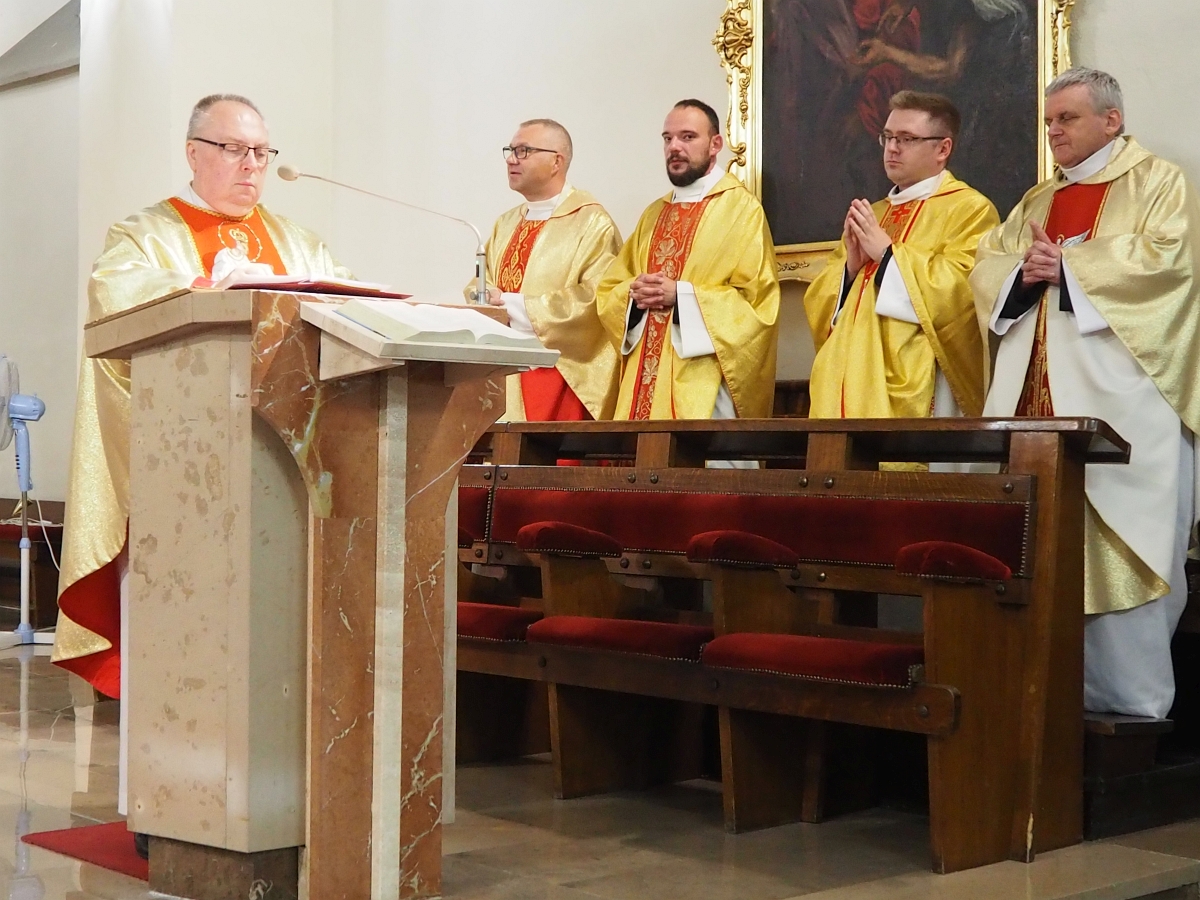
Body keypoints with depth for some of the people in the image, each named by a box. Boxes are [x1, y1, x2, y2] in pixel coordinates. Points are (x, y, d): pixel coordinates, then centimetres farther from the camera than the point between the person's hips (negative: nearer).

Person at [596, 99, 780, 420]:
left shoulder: (742, 209, -2)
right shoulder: (654, 214, 17)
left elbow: (758, 300, -11)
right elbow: (608, 291, 17)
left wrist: (681, 294, -16)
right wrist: (635, 293, -6)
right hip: (645, 380, 6)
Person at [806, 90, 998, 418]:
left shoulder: (971, 210, -2)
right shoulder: (869, 216, 19)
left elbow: (959, 291, -18)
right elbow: (819, 301, 14)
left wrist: (887, 253, -15)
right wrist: (850, 267, -5)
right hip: (849, 382, 6)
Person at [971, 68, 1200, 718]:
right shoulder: (1039, 199, 23)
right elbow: (987, 267, 15)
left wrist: (1066, 266, -11)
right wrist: (1024, 269, -7)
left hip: (1119, 396, -6)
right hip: (1038, 394, 6)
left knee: (1118, 542, -8)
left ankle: (1130, 696, -3)